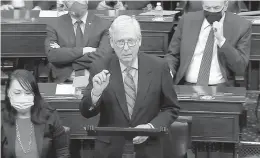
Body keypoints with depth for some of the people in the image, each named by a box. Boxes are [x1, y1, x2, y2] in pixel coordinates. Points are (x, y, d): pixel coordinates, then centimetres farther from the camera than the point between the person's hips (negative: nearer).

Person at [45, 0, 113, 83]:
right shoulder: (54, 26, 10)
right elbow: (51, 55, -5)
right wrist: (83, 51, -11)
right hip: (64, 82, 0)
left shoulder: (104, 25, 6)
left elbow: (103, 57, -7)